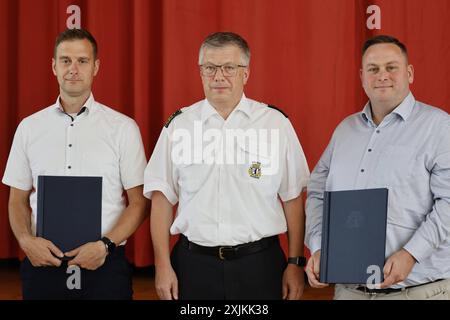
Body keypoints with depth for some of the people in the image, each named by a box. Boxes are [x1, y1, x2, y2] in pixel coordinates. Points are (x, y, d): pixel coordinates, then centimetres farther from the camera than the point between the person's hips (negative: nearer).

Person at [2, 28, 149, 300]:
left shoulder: (123, 127, -1)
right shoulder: (29, 128, 7)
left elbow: (139, 202, -1)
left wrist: (105, 245, -13)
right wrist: (26, 240, -7)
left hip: (104, 265, -2)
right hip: (43, 263, 2)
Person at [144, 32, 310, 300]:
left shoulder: (276, 124, 0)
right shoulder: (179, 125, 3)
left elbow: (293, 199, 2)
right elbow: (162, 197, 4)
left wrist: (295, 264, 0)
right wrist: (163, 266, 0)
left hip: (259, 264, -1)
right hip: (193, 264, 1)